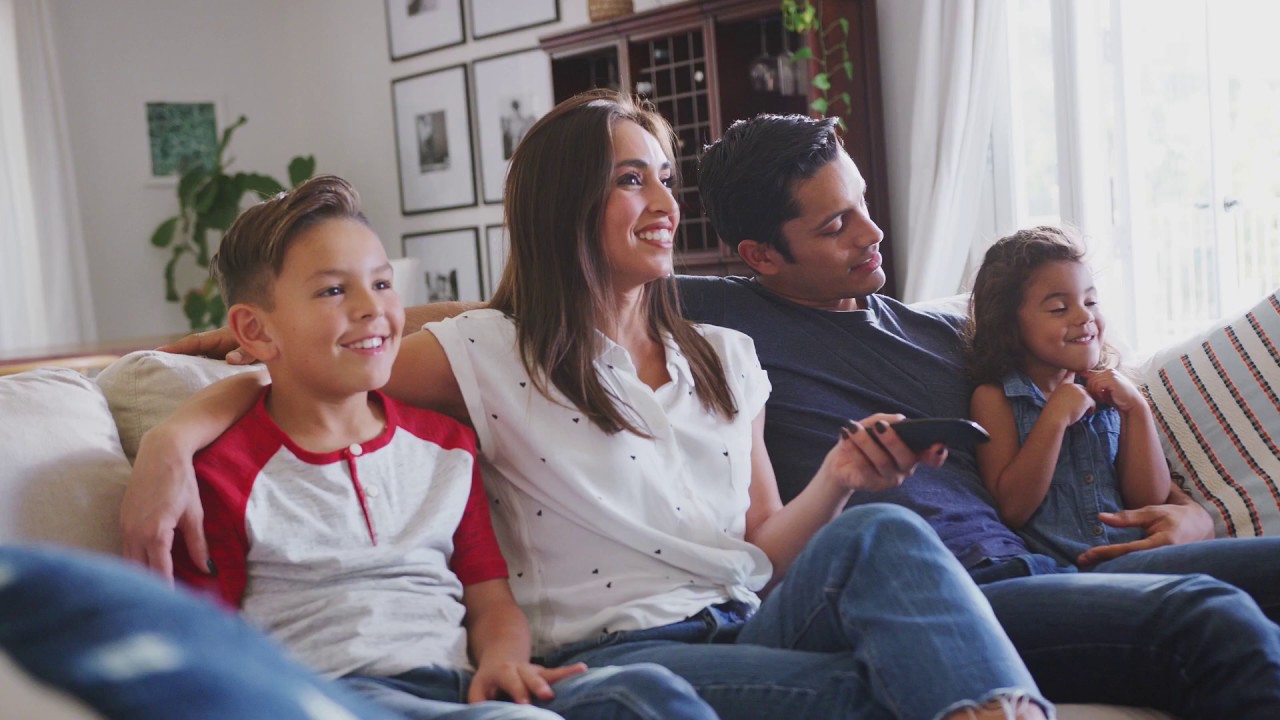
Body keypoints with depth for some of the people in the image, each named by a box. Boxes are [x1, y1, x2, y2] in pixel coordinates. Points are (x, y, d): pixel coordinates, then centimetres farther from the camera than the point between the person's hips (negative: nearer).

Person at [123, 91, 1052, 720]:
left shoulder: (728, 358, 18)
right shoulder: (489, 354, 2)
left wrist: (838, 480, -2)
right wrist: (173, 441, -16)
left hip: (751, 624, 6)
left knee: (883, 535, -27)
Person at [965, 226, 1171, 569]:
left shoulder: (1108, 391, 14)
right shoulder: (994, 398, 2)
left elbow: (1151, 499, 9)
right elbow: (1012, 509, -7)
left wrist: (1138, 408, 0)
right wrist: (1055, 418, -11)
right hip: (1056, 568, -5)